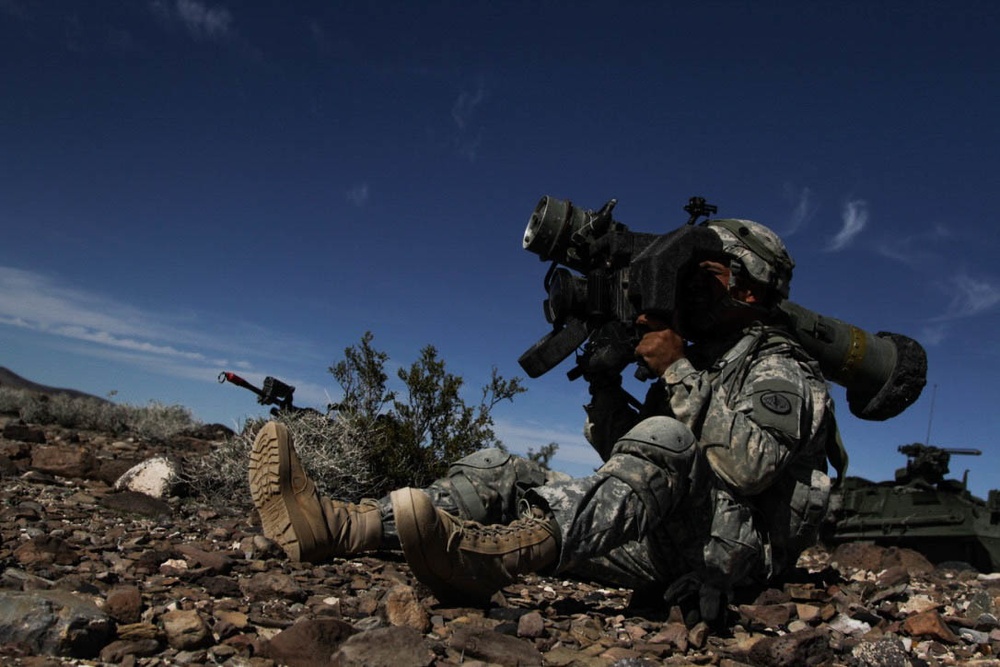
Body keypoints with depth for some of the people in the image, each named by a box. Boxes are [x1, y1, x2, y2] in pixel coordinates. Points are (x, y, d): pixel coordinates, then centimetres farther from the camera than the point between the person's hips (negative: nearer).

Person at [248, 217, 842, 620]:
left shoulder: (781, 368, -1)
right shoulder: (702, 359, 23)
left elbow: (748, 466, -21)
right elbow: (623, 455, 15)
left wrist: (677, 372, -18)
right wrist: (605, 377, 0)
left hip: (726, 548, -7)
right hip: (662, 542, 7)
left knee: (664, 442, -37)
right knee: (499, 472, -10)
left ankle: (489, 559, -55)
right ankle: (335, 526, -28)